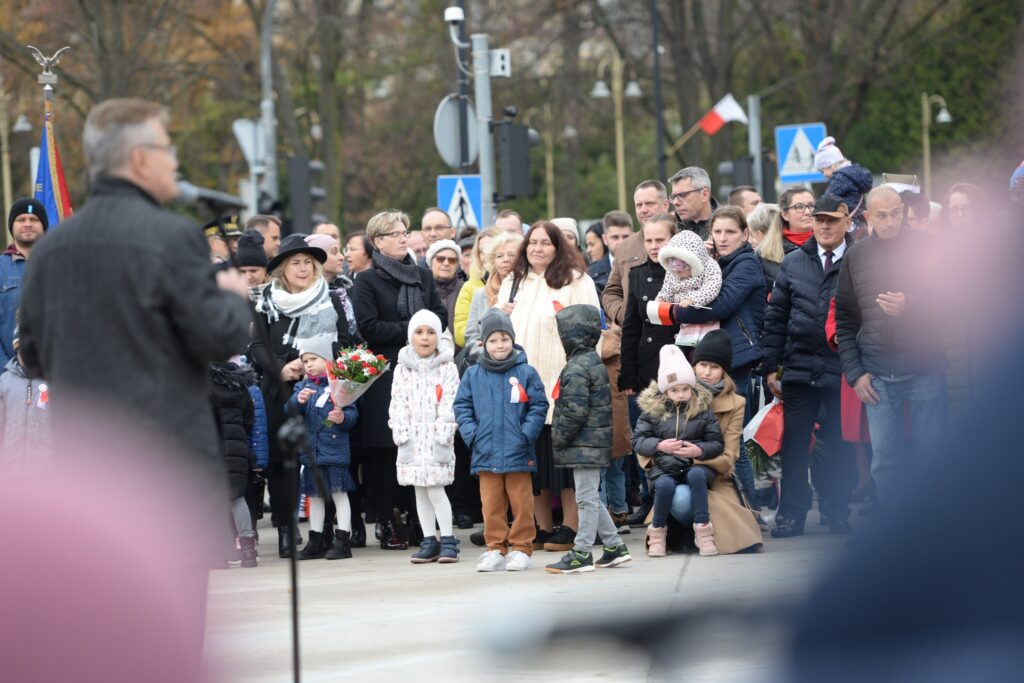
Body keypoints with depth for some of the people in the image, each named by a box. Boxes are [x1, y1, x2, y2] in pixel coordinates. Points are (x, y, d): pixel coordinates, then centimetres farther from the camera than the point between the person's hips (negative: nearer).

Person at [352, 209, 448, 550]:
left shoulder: (423, 276, 18)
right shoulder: (367, 281, 3)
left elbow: (441, 315, 14)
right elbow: (369, 328, -7)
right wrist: (410, 328, -9)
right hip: (385, 376, -4)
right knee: (386, 450, -5)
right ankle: (387, 524, -1)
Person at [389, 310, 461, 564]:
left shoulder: (447, 369, 0)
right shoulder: (402, 370, 9)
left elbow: (450, 403, -5)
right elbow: (398, 403, 6)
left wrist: (444, 434, -13)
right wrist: (401, 433, -4)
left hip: (437, 438, -4)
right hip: (412, 438, 4)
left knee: (435, 489, -10)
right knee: (420, 491, 6)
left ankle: (447, 540, -2)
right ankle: (429, 541, 11)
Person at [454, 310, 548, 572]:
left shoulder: (526, 373, -1)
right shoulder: (473, 375, 5)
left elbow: (539, 407, 0)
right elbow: (462, 407, 9)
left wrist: (526, 434, -10)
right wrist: (471, 434, -4)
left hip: (518, 454, -2)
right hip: (486, 454, 2)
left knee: (521, 503, 4)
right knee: (492, 506, 6)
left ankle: (521, 548, 12)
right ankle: (496, 548, 14)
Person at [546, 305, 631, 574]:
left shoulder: (576, 369, -16)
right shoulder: (597, 361, 15)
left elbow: (574, 412, -22)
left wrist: (558, 439, -10)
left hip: (584, 446, -10)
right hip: (598, 443, 10)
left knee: (586, 498, -6)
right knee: (590, 498, 17)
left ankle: (582, 554, -4)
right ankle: (614, 546, 20)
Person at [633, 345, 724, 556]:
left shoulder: (703, 410, 6)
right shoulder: (652, 410, 7)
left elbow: (718, 443, 5)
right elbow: (638, 441, 4)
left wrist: (700, 450, -14)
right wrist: (660, 446, -13)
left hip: (696, 465, 0)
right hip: (663, 469, 0)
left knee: (697, 475, -36)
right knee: (665, 485, -34)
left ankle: (703, 529, -31)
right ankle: (657, 531, -11)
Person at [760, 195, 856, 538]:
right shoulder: (793, 263, 9)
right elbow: (776, 316, 10)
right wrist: (771, 365, 5)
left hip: (842, 369, -2)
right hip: (799, 368, 2)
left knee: (840, 443, 4)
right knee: (794, 441, 3)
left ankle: (837, 510, 15)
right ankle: (791, 513, 9)